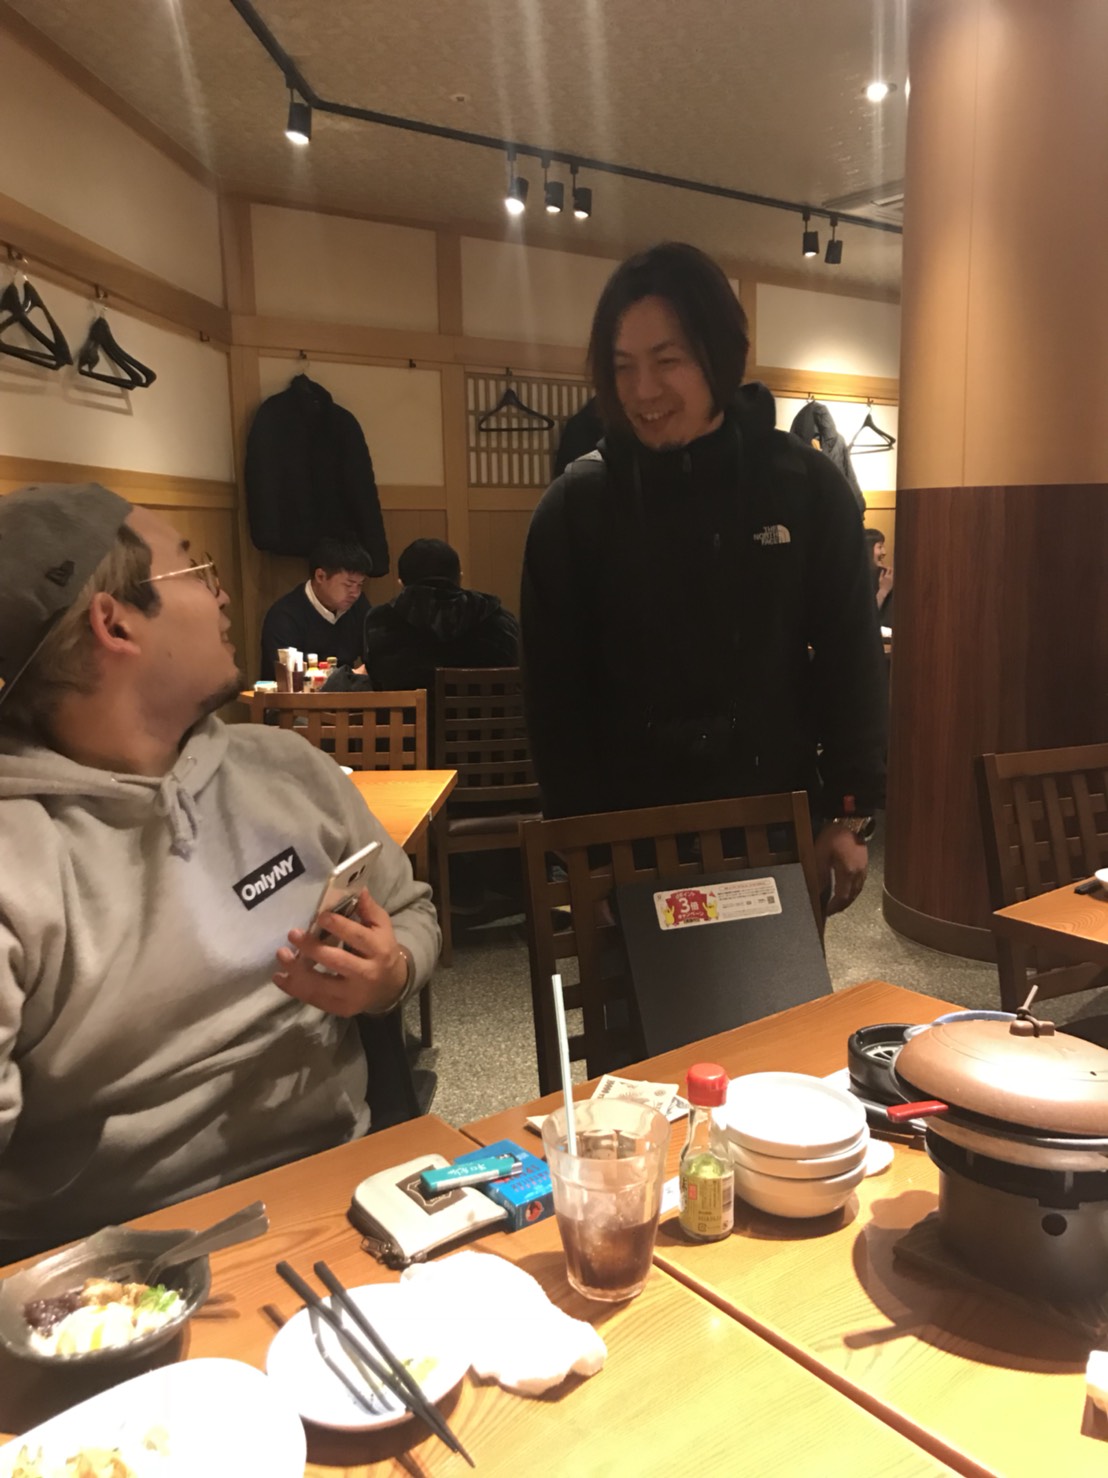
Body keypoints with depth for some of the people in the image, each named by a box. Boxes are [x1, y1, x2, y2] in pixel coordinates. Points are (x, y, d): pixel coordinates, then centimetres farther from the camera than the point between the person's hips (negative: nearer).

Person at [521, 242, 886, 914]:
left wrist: (850, 815, -1)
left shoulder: (807, 484, -3)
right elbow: (556, 691, -3)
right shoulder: (576, 505, -5)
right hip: (631, 831, -1)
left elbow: (850, 659, 1)